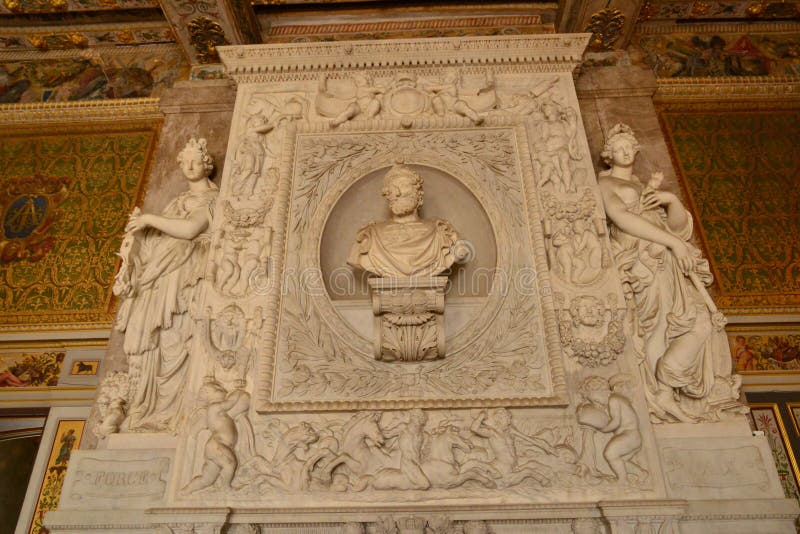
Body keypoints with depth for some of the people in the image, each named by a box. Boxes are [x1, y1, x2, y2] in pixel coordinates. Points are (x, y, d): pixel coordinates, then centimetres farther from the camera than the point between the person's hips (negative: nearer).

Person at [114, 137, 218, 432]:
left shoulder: (212, 199, 6)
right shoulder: (180, 201, 29)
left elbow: (190, 230, -12)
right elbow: (158, 236, 25)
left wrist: (150, 219, -5)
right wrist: (142, 224, 6)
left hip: (182, 277, -7)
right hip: (159, 276, 7)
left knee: (172, 340, -16)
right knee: (148, 340, -4)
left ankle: (168, 412, -13)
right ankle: (148, 411, -2)